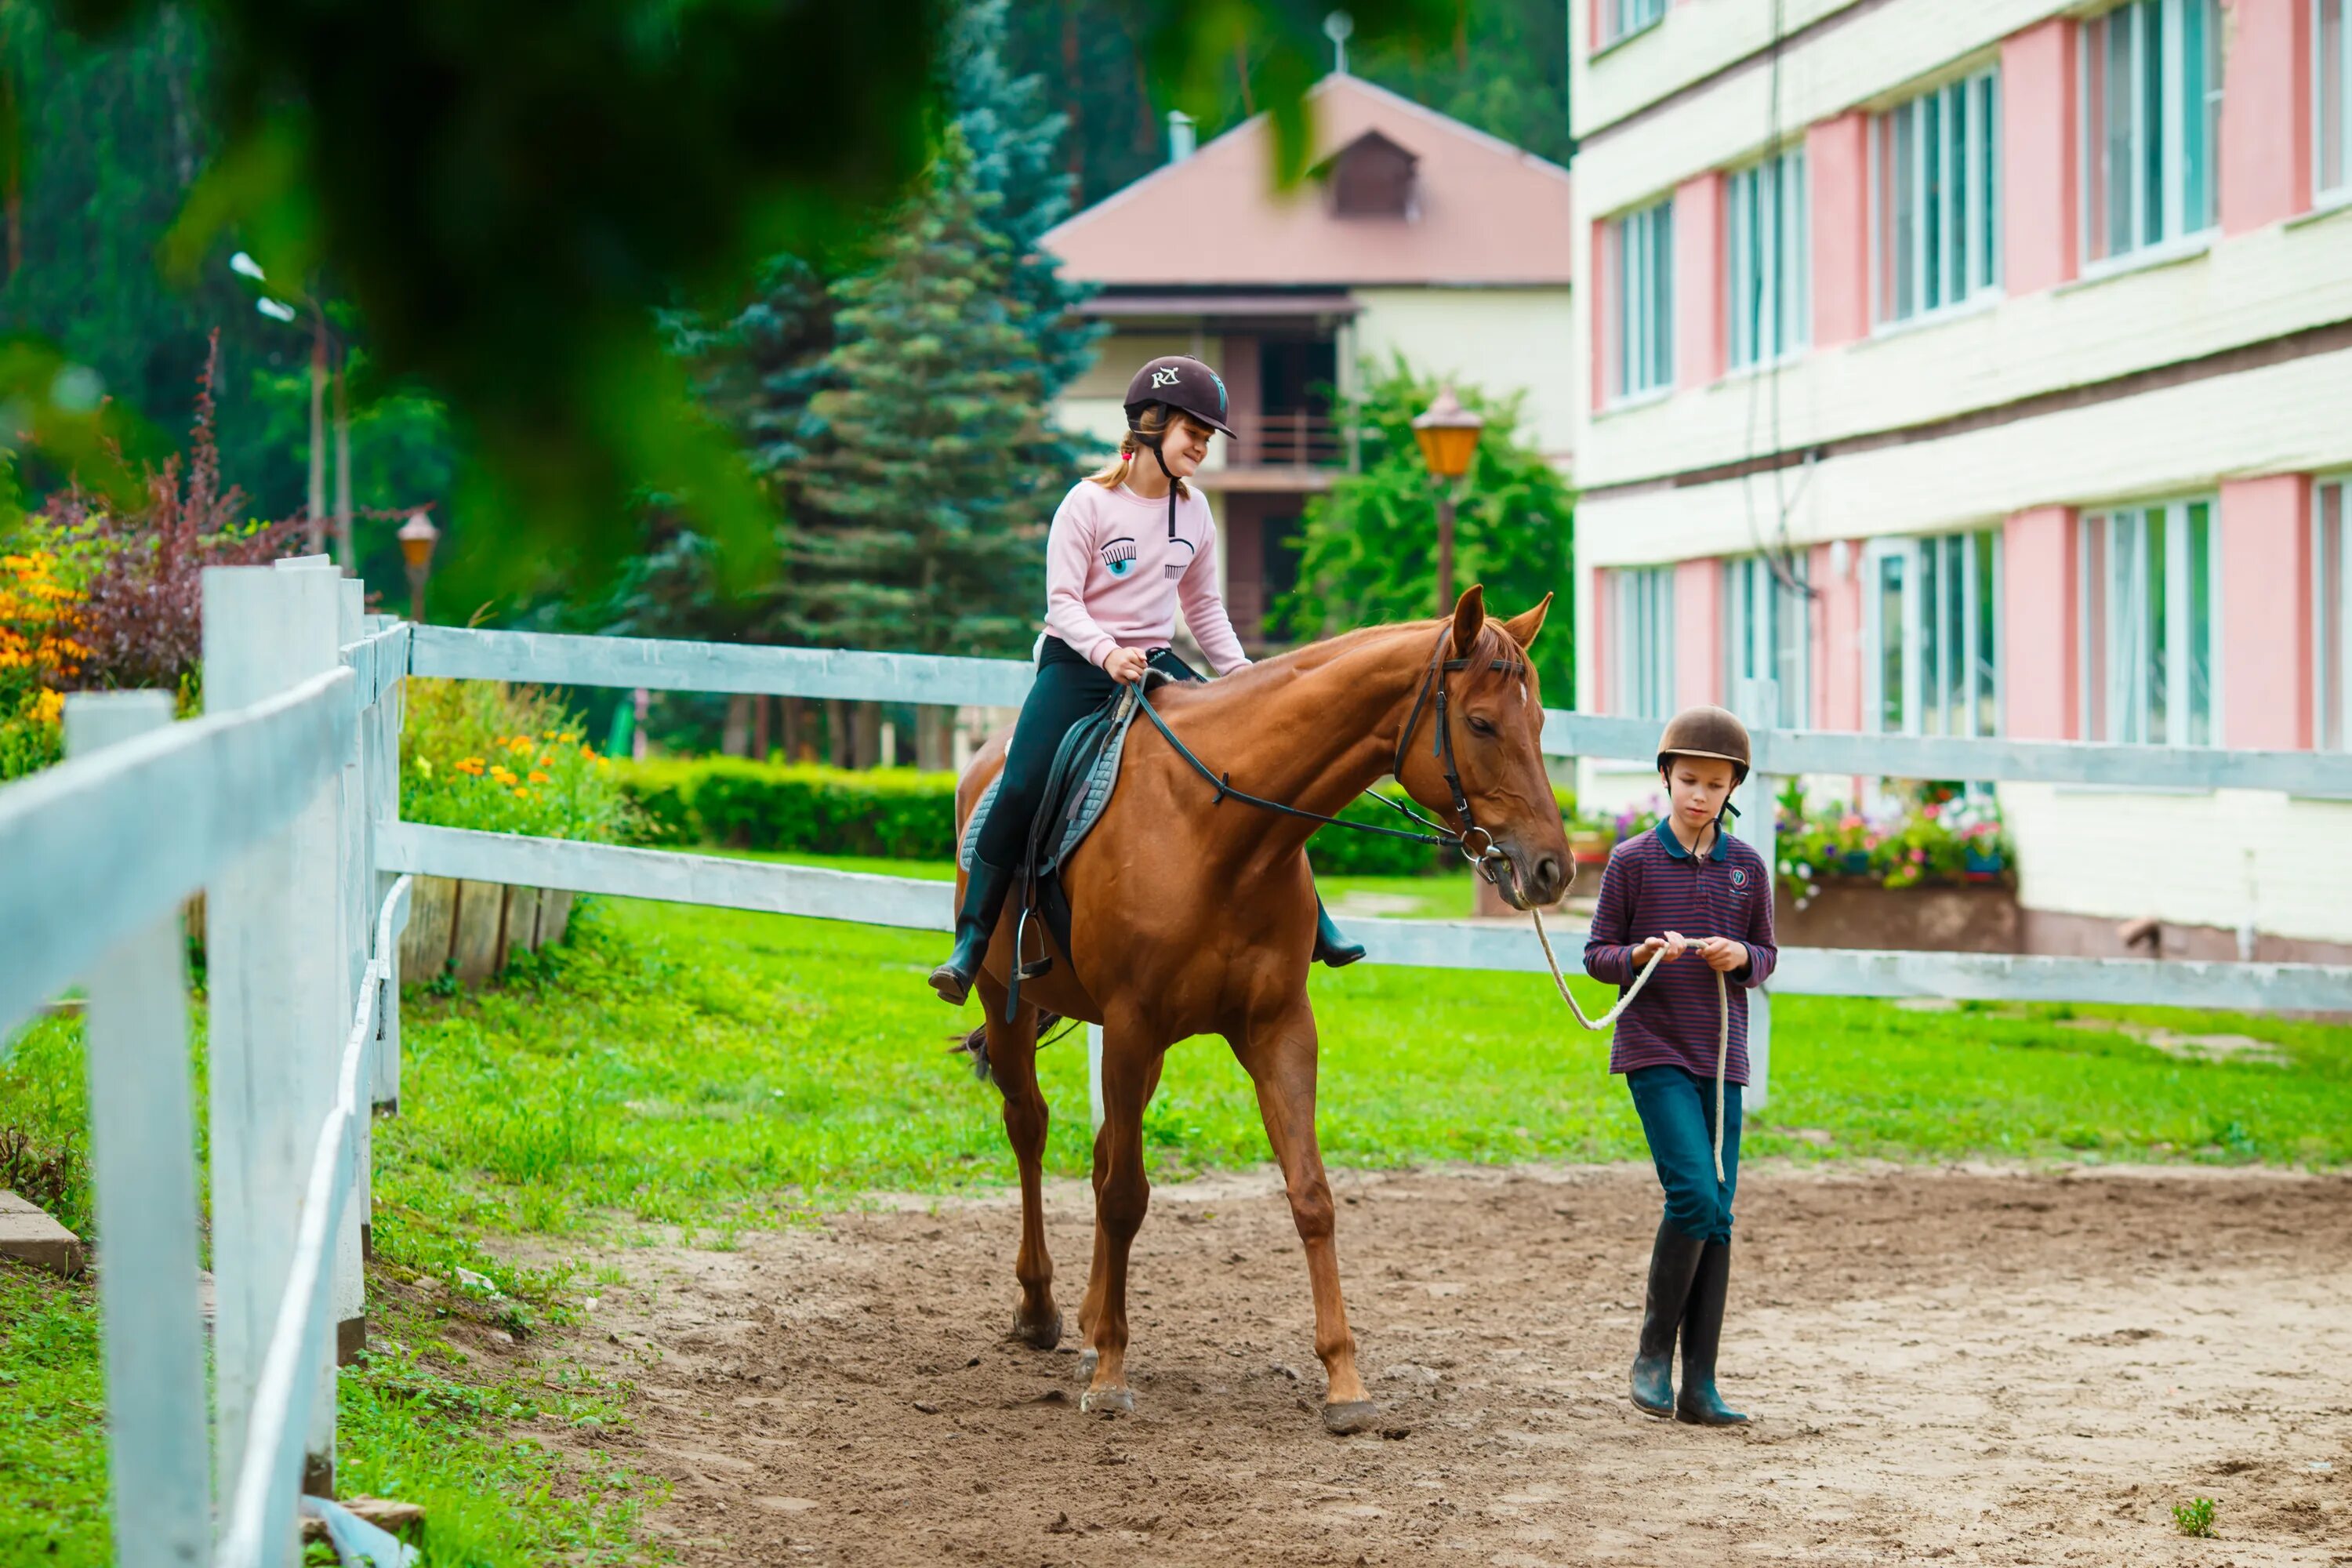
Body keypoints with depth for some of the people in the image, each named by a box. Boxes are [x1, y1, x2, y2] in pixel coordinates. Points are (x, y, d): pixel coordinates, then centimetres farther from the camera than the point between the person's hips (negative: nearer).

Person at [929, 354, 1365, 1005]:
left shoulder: (1194, 510, 7)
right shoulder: (1088, 503, -8)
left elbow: (1204, 606, 17)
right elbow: (1062, 601, -11)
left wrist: (1241, 675, 5)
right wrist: (1106, 654, -28)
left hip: (1156, 663, 4)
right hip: (1077, 663, -4)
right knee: (1021, 791, -22)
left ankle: (1308, 919, 1)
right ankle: (971, 941, -13)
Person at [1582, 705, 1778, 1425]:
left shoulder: (1747, 867, 6)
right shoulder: (1633, 861, -3)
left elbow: (1767, 954, 14)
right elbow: (1597, 954, 1)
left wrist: (1741, 957, -8)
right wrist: (1640, 956, -20)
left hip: (1721, 1055, 4)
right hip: (1655, 1049, -4)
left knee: (1717, 1219, 2)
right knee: (1694, 1195, -18)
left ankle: (1699, 1385, 6)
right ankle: (1653, 1352, -1)